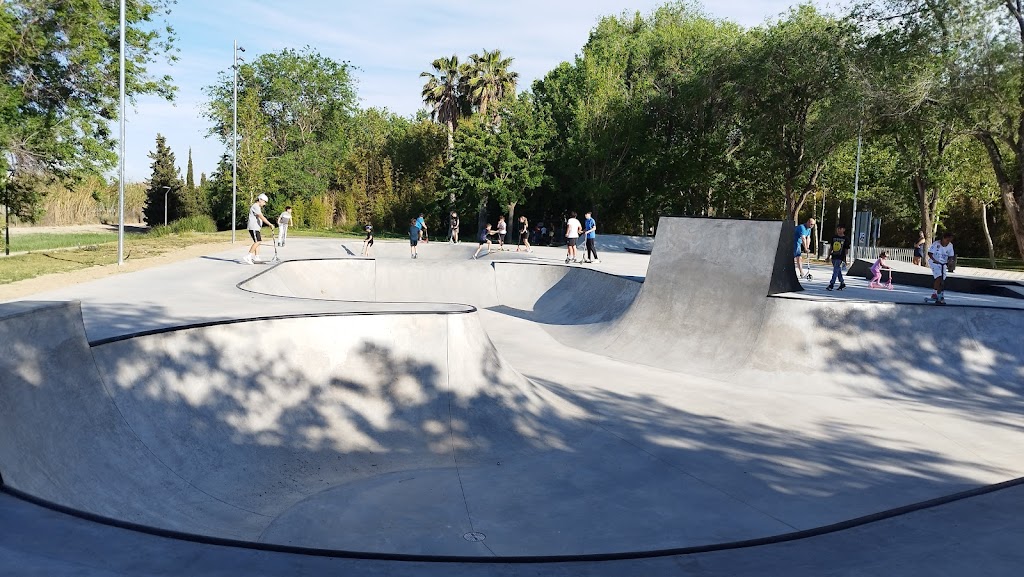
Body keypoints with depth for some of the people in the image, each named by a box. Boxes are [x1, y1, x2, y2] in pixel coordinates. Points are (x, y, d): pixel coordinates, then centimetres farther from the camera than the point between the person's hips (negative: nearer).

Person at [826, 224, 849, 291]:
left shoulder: (845, 239, -5)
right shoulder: (834, 237, 9)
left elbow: (846, 249, -4)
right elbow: (831, 247, 16)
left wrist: (845, 258, -8)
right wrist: (829, 255, 14)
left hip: (840, 257, -6)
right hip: (834, 256, 6)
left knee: (836, 271, -11)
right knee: (838, 270, 13)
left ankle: (831, 285, -13)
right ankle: (842, 283, 25)